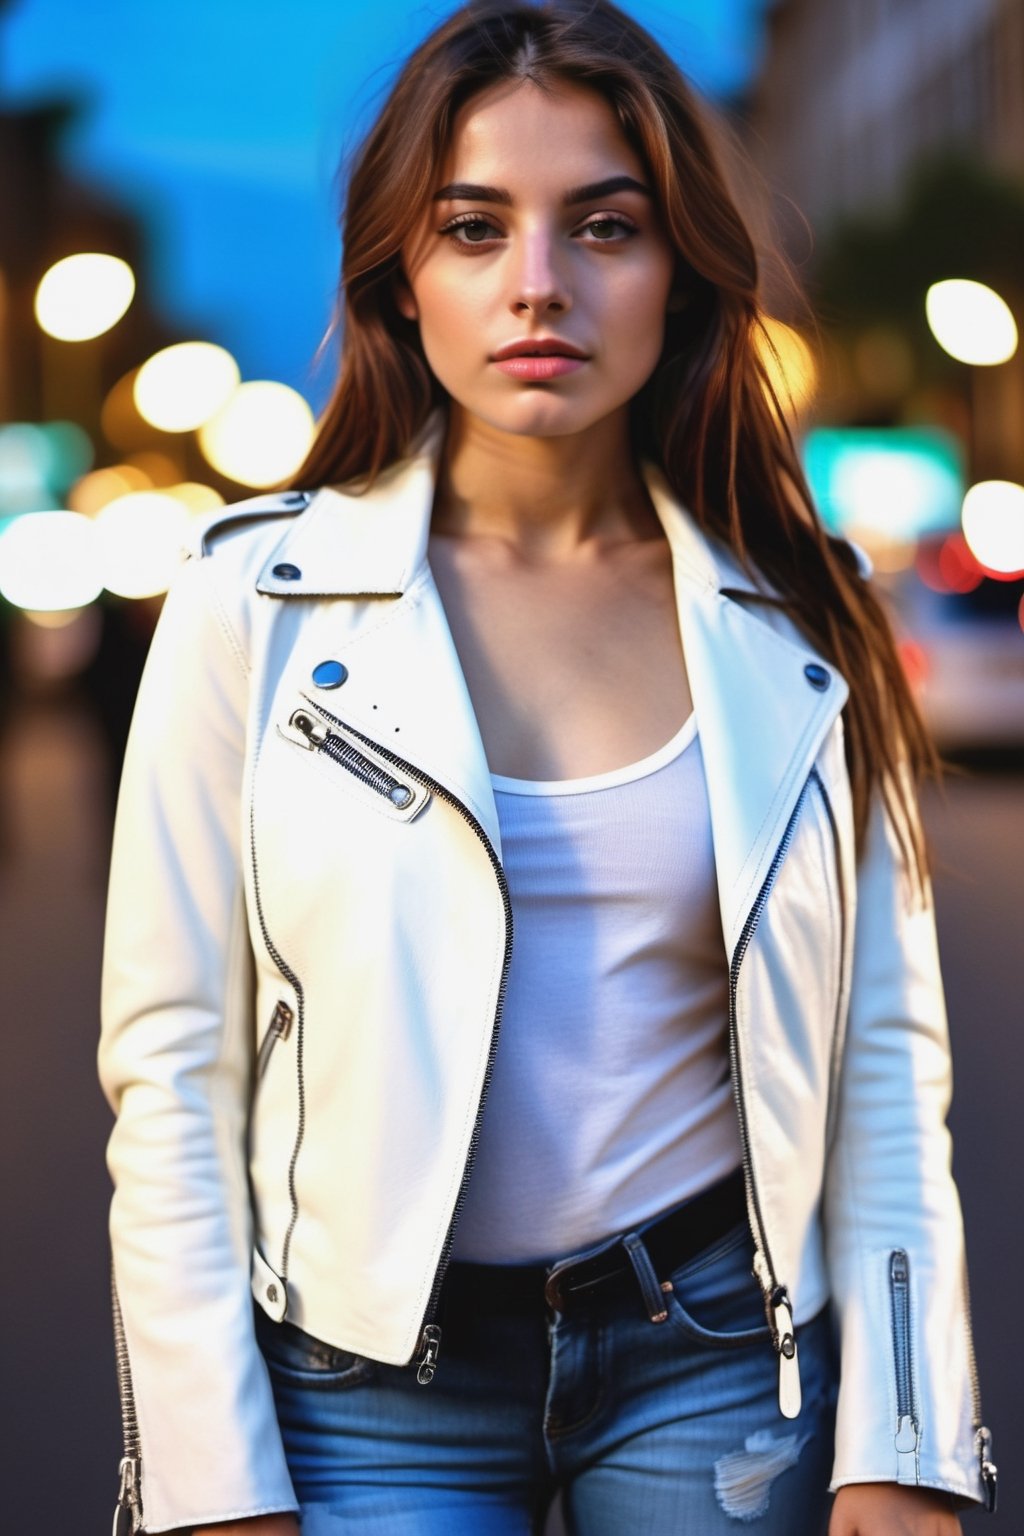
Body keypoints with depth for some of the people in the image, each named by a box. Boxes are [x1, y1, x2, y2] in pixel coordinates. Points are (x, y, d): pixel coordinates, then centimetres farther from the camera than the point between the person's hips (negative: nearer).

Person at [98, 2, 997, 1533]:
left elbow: (884, 1060, 1)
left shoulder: (795, 629, -1)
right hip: (377, 1383, -1)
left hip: (716, 1353, 2)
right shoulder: (259, 602, -6)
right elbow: (176, 1075, -6)